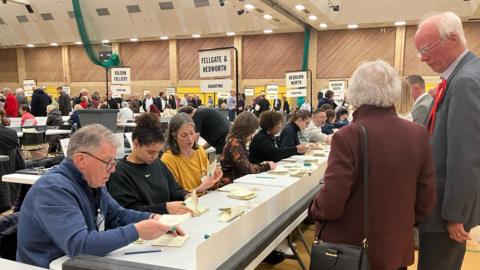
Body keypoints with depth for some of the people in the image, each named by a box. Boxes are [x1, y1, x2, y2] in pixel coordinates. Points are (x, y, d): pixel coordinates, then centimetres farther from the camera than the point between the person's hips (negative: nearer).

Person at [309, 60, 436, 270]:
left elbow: (331, 202, -22)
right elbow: (426, 200, -1)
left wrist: (314, 209, 0)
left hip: (348, 250, -3)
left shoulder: (348, 136, -21)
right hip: (396, 250, 4)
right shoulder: (418, 134, -7)